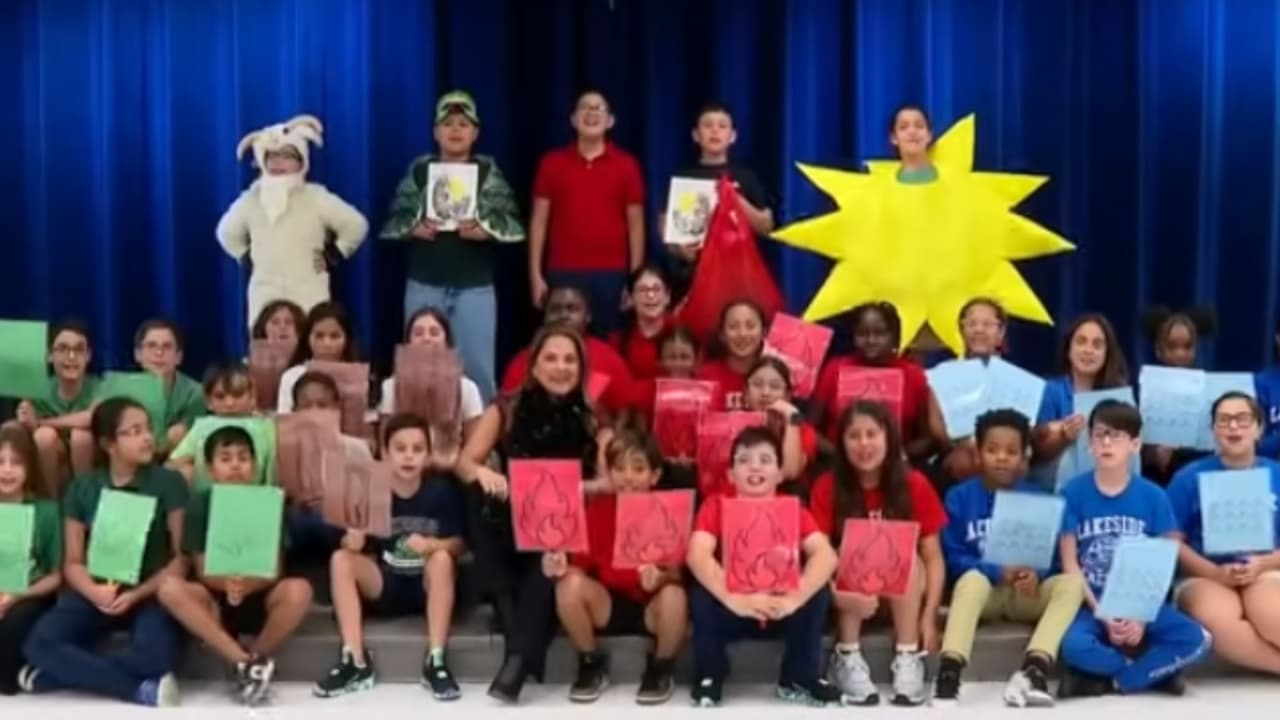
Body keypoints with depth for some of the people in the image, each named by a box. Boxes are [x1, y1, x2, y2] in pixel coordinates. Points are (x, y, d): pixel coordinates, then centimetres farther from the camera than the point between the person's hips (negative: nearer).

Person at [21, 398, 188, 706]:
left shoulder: (169, 483, 0)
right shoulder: (81, 489, 8)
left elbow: (182, 557, -2)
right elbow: (73, 563, 7)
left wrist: (136, 595, -16)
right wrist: (95, 592, -16)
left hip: (151, 593, -2)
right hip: (96, 592, 2)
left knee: (156, 653, -35)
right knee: (39, 643, -27)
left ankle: (58, 673, -16)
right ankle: (143, 689, -22)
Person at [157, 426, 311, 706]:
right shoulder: (200, 504, -3)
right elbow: (203, 570, -7)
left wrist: (247, 585, -32)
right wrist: (227, 583, -31)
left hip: (259, 600, -1)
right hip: (216, 601, 1)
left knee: (298, 590, -32)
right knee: (170, 587, -29)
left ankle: (253, 661, -15)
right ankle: (245, 662, -29)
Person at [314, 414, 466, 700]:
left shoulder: (442, 489, -10)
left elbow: (458, 544, -8)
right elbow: (353, 546, -4)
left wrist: (431, 545, -29)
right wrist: (353, 541, -28)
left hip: (427, 586, -2)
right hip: (383, 584, 2)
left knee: (442, 559, -32)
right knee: (341, 560, -21)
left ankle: (435, 661, -28)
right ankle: (355, 661, -22)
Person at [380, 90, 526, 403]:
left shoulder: (489, 172, 3)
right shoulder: (419, 170, 6)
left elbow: (513, 224, -1)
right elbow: (393, 219, 6)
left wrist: (485, 230, -20)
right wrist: (413, 227, -14)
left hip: (474, 286, -1)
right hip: (425, 284, 1)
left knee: (476, 366, 2)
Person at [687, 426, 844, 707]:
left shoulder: (793, 509, -9)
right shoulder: (717, 505, -12)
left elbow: (826, 555, -24)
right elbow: (697, 555, -29)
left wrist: (793, 599, -40)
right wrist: (734, 599, -43)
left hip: (781, 607, 1)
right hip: (731, 609, -1)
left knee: (818, 588, -23)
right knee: (702, 593, -30)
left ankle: (800, 678, -6)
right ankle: (708, 679, -8)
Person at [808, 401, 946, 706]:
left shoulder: (914, 485, -12)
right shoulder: (827, 487, -13)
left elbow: (933, 557, -10)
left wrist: (929, 617, -21)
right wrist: (840, 595, -38)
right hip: (851, 590, 0)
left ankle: (908, 659, -23)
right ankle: (848, 659, -21)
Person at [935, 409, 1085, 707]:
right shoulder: (959, 497, 0)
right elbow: (953, 558, -6)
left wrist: (1036, 574, -23)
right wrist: (998, 572, -21)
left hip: (1028, 593, 2)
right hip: (984, 590, -2)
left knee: (1072, 581, -25)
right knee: (973, 579, -35)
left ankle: (1033, 671, -40)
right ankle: (949, 673, -46)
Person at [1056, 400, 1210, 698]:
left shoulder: (1153, 496, 1)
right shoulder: (1073, 493, -4)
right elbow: (1070, 563, -5)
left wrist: (1141, 617, -14)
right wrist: (1103, 616, -14)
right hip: (1090, 603, -2)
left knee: (1195, 639, -24)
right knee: (1074, 646, -34)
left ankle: (1105, 680, -12)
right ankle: (1156, 670, -8)